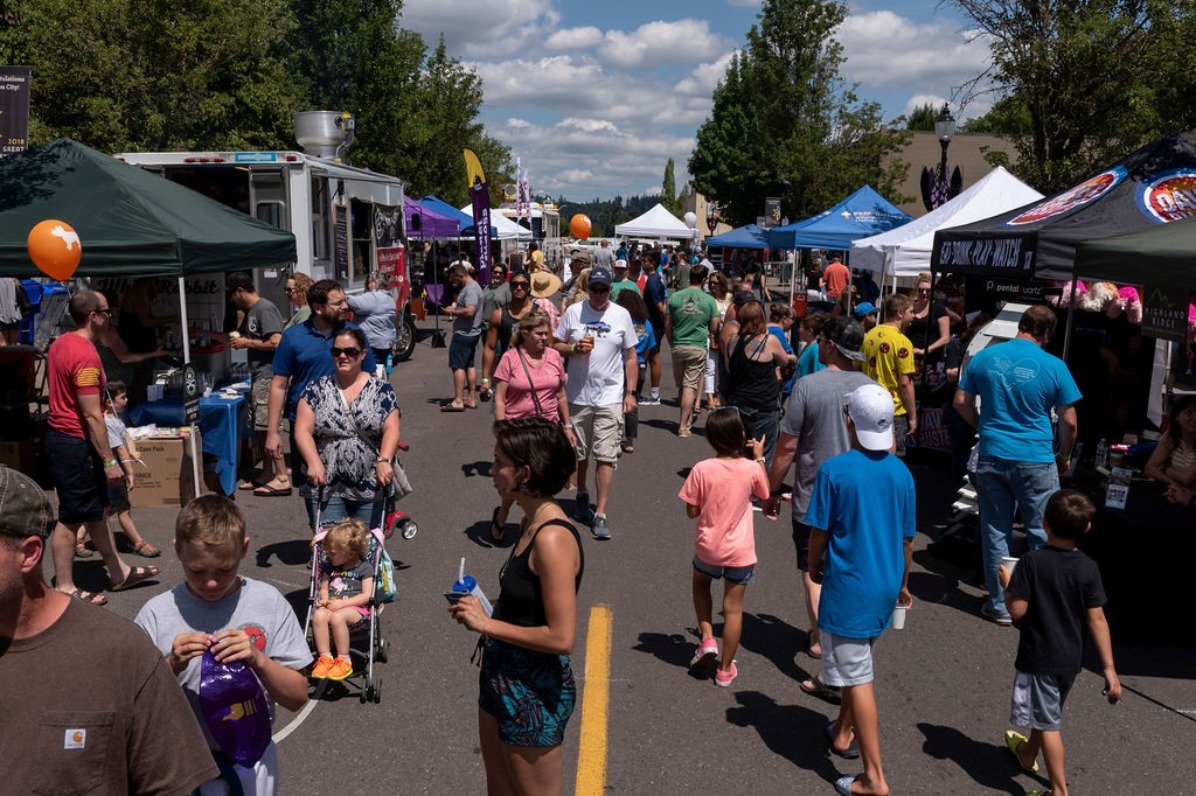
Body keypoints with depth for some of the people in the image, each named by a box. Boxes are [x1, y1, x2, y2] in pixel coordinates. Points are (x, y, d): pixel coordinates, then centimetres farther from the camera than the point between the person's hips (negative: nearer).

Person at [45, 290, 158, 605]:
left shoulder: (61, 343, 8)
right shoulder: (86, 355, -22)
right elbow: (92, 417, -23)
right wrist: (109, 460, -19)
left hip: (61, 436, 10)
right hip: (75, 444, -10)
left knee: (96, 509, 17)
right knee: (71, 517, 1)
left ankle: (119, 572, 27)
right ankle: (65, 588, 11)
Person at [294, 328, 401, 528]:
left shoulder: (382, 390, 4)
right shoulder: (316, 389, 6)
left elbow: (391, 429, -5)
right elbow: (302, 430, -1)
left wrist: (384, 460, -22)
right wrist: (314, 462, -17)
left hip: (371, 487, 0)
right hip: (325, 486, 0)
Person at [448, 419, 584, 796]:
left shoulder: (552, 538, -26)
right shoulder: (532, 525, 3)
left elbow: (561, 637, -27)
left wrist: (487, 624, -19)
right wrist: (483, 609, 0)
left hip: (534, 693, -9)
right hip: (503, 680, 9)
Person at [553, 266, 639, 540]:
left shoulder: (621, 315, 3)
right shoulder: (573, 312, 2)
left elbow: (631, 357, 7)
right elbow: (556, 346, 6)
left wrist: (630, 392, 0)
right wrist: (574, 348, -14)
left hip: (610, 397, -1)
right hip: (578, 396, 1)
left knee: (606, 457, -6)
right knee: (579, 453, 14)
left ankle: (600, 515, -2)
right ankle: (581, 496, 39)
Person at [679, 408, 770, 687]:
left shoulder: (701, 469, -16)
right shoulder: (751, 468, -13)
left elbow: (691, 512, -9)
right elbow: (764, 494, 9)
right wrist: (760, 457, 13)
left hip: (708, 548, 0)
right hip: (740, 552, 0)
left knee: (700, 584, 30)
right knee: (733, 608, 11)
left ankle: (707, 639, 17)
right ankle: (725, 669, 20)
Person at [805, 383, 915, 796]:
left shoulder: (834, 471, -16)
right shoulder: (901, 472, -2)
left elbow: (819, 531, -10)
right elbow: (907, 538, 6)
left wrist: (814, 568, 9)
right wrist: (902, 583, 20)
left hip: (848, 585, -6)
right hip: (887, 584, 6)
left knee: (857, 677, 0)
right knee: (857, 664, 25)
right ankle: (844, 732, 43)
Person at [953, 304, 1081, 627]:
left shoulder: (984, 357, 0)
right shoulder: (1053, 366, -8)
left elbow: (961, 402, 7)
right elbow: (1069, 422, -3)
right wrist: (1064, 457, 13)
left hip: (992, 458, 3)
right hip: (1036, 462, -2)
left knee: (996, 533, 12)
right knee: (1042, 536, 9)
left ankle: (1000, 606, 20)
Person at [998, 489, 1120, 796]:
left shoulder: (1032, 562, -19)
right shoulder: (1088, 568, -10)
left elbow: (1017, 610, -20)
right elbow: (1097, 620, -9)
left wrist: (1007, 585, -1)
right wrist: (1109, 667, -5)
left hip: (1038, 657, -5)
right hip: (1071, 658, 5)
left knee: (1049, 723, 4)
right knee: (1047, 711, 25)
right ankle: (1028, 754, 48)